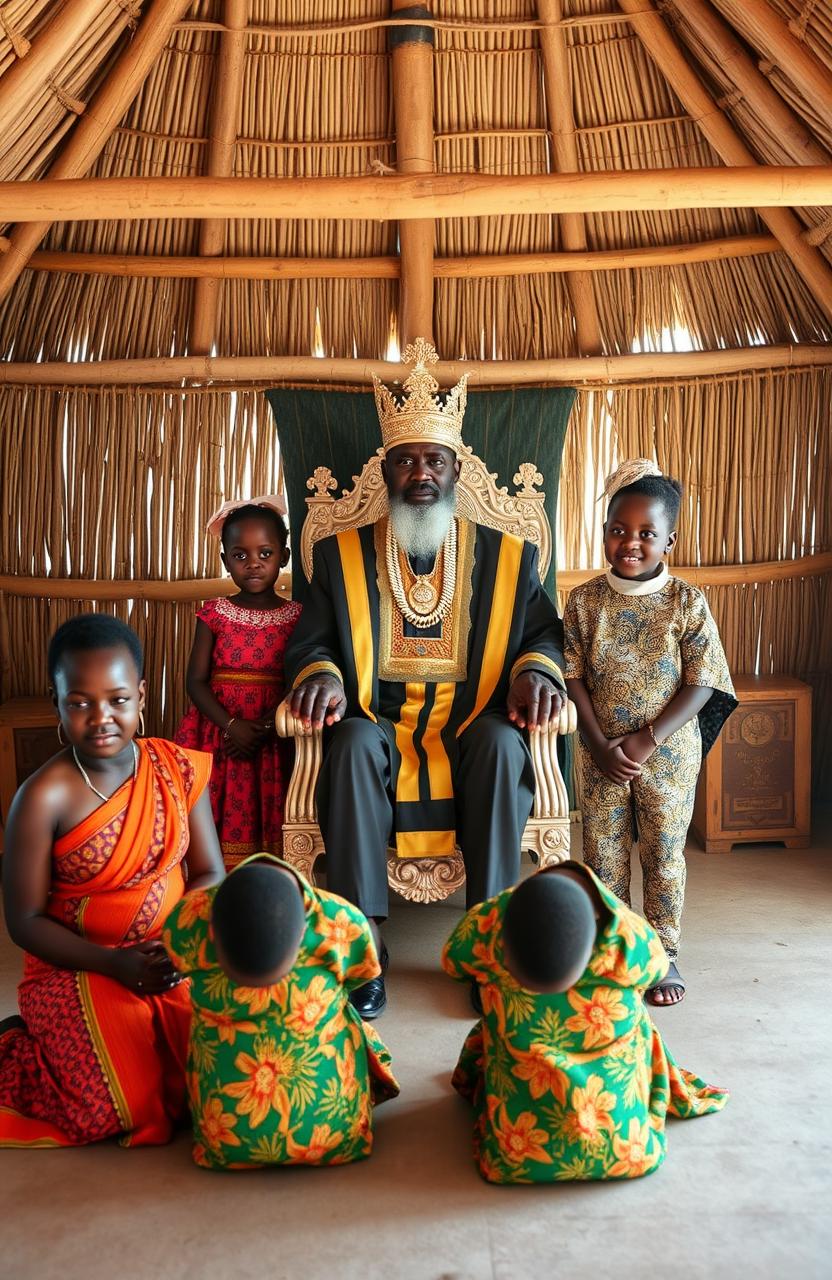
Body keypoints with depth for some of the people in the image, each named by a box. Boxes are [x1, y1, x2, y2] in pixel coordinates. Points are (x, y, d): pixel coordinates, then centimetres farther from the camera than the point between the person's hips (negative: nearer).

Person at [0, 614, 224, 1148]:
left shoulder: (179, 769, -4)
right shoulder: (44, 798, -16)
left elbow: (210, 874, 1)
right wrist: (113, 963, -20)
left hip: (175, 956, 4)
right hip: (77, 968, -4)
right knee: (129, 1104, -17)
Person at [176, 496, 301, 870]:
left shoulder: (296, 617, -2)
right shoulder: (215, 615, -1)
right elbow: (196, 681, -4)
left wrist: (267, 726, -16)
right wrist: (232, 726, -16)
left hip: (273, 738, 0)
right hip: (219, 733, 0)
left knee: (267, 818, 4)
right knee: (220, 817, 2)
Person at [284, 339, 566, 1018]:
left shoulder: (507, 556, 9)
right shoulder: (342, 554, 9)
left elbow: (543, 630, 9)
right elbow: (311, 641, 7)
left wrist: (536, 670, -14)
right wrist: (322, 674, -17)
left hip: (470, 728, 0)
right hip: (379, 723, 0)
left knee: (502, 741, -33)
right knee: (354, 742, -33)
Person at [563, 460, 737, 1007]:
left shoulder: (688, 602, -8)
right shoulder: (585, 600, -4)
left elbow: (702, 683, -9)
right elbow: (575, 677, -3)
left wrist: (647, 740, -16)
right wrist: (601, 745, -12)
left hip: (669, 752, -1)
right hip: (601, 752, 2)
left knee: (664, 854, 10)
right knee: (604, 854, 12)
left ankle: (665, 954, 26)